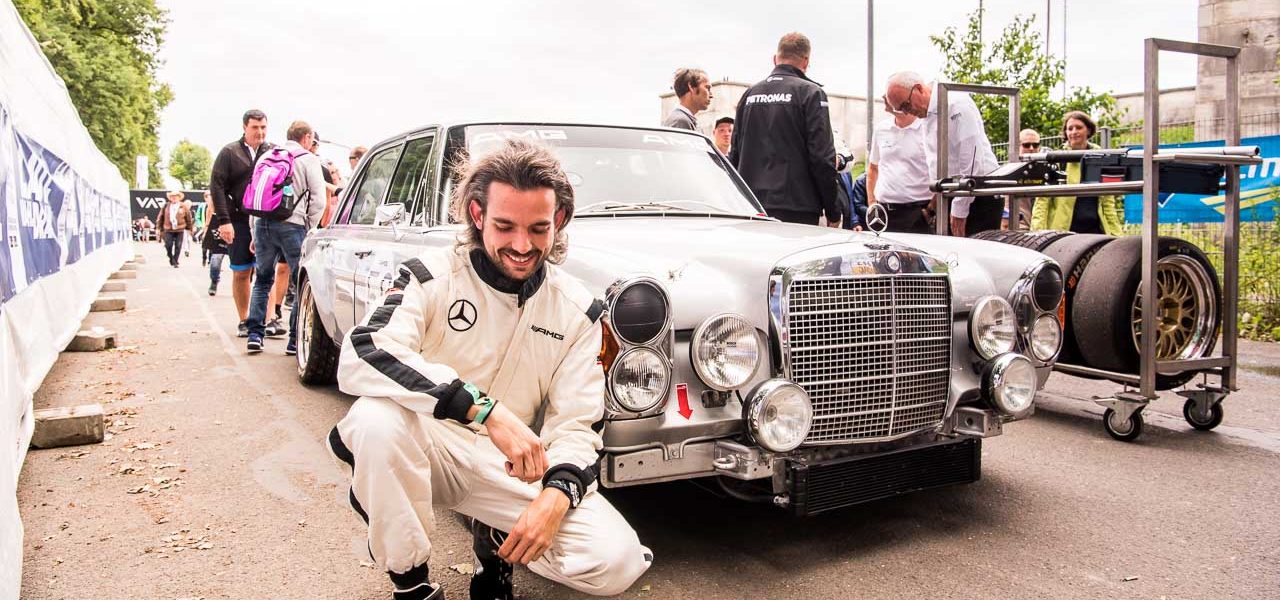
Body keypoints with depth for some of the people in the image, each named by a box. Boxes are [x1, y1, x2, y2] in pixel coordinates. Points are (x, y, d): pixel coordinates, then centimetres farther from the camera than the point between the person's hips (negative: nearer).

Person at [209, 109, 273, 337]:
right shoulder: (229, 153, 4)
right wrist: (224, 220, -9)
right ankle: (244, 321, 17)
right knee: (240, 273, 7)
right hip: (238, 222, 0)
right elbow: (217, 186, 0)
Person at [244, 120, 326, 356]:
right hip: (292, 225, -5)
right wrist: (309, 228, 7)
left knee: (262, 280, 17)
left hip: (263, 223, 5)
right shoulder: (309, 160, 3)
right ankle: (295, 340, 0)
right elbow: (318, 199, -4)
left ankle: (255, 335, 10)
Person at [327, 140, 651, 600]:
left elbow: (575, 423, -2)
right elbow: (359, 357, -28)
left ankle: (496, 537, 11)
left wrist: (557, 493, -25)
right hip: (427, 448, -1)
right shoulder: (432, 276, -11)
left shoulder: (578, 311, -2)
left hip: (508, 467, 2)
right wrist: (487, 409, -38)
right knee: (377, 418, -36)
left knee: (617, 561, -20)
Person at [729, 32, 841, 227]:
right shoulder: (810, 93, -4)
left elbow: (734, 155, 15)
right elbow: (822, 157, -9)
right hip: (796, 209, -5)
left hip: (751, 210, 5)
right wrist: (833, 212, -2)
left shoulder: (749, 94, 13)